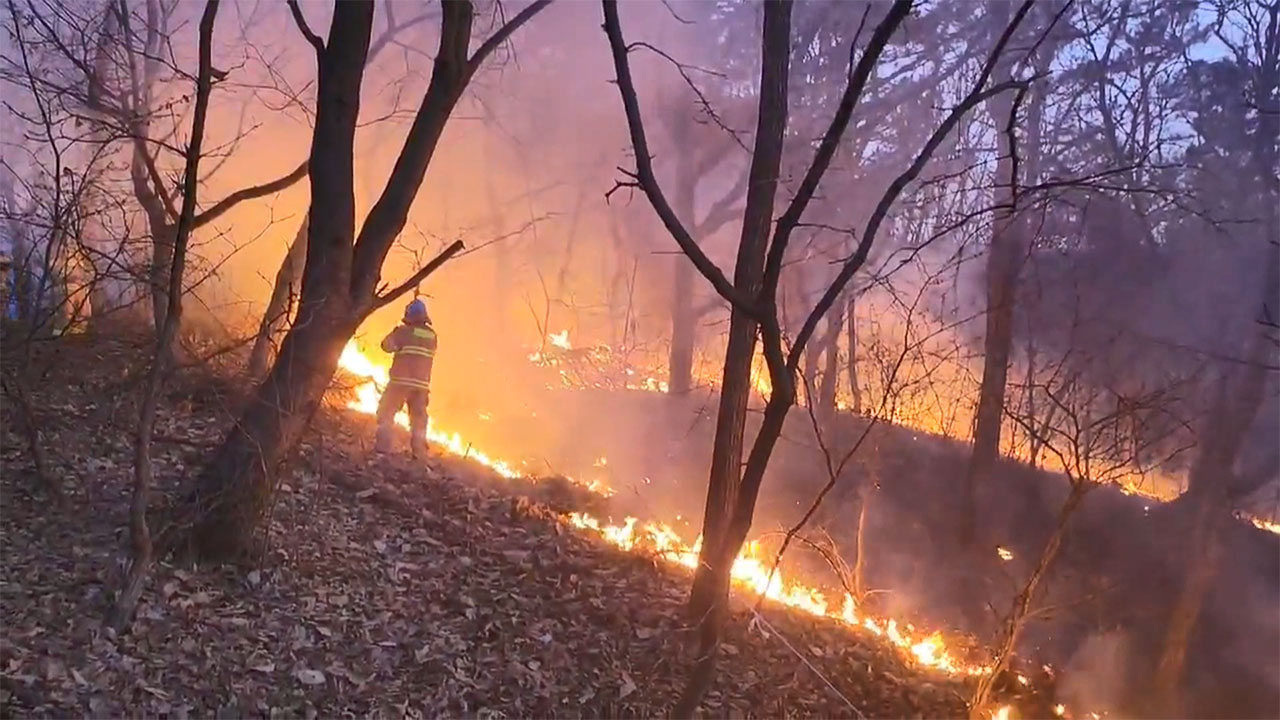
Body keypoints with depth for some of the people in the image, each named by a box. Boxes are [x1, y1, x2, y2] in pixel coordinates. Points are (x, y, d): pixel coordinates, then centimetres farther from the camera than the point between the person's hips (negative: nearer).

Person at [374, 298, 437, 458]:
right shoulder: (432, 335, 9)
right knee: (418, 419, 11)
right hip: (422, 383, 5)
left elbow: (387, 345, -15)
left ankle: (382, 447, -7)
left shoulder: (405, 331, -7)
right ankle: (419, 454, 8)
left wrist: (394, 334, 5)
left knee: (386, 412, 4)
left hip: (401, 380, -5)